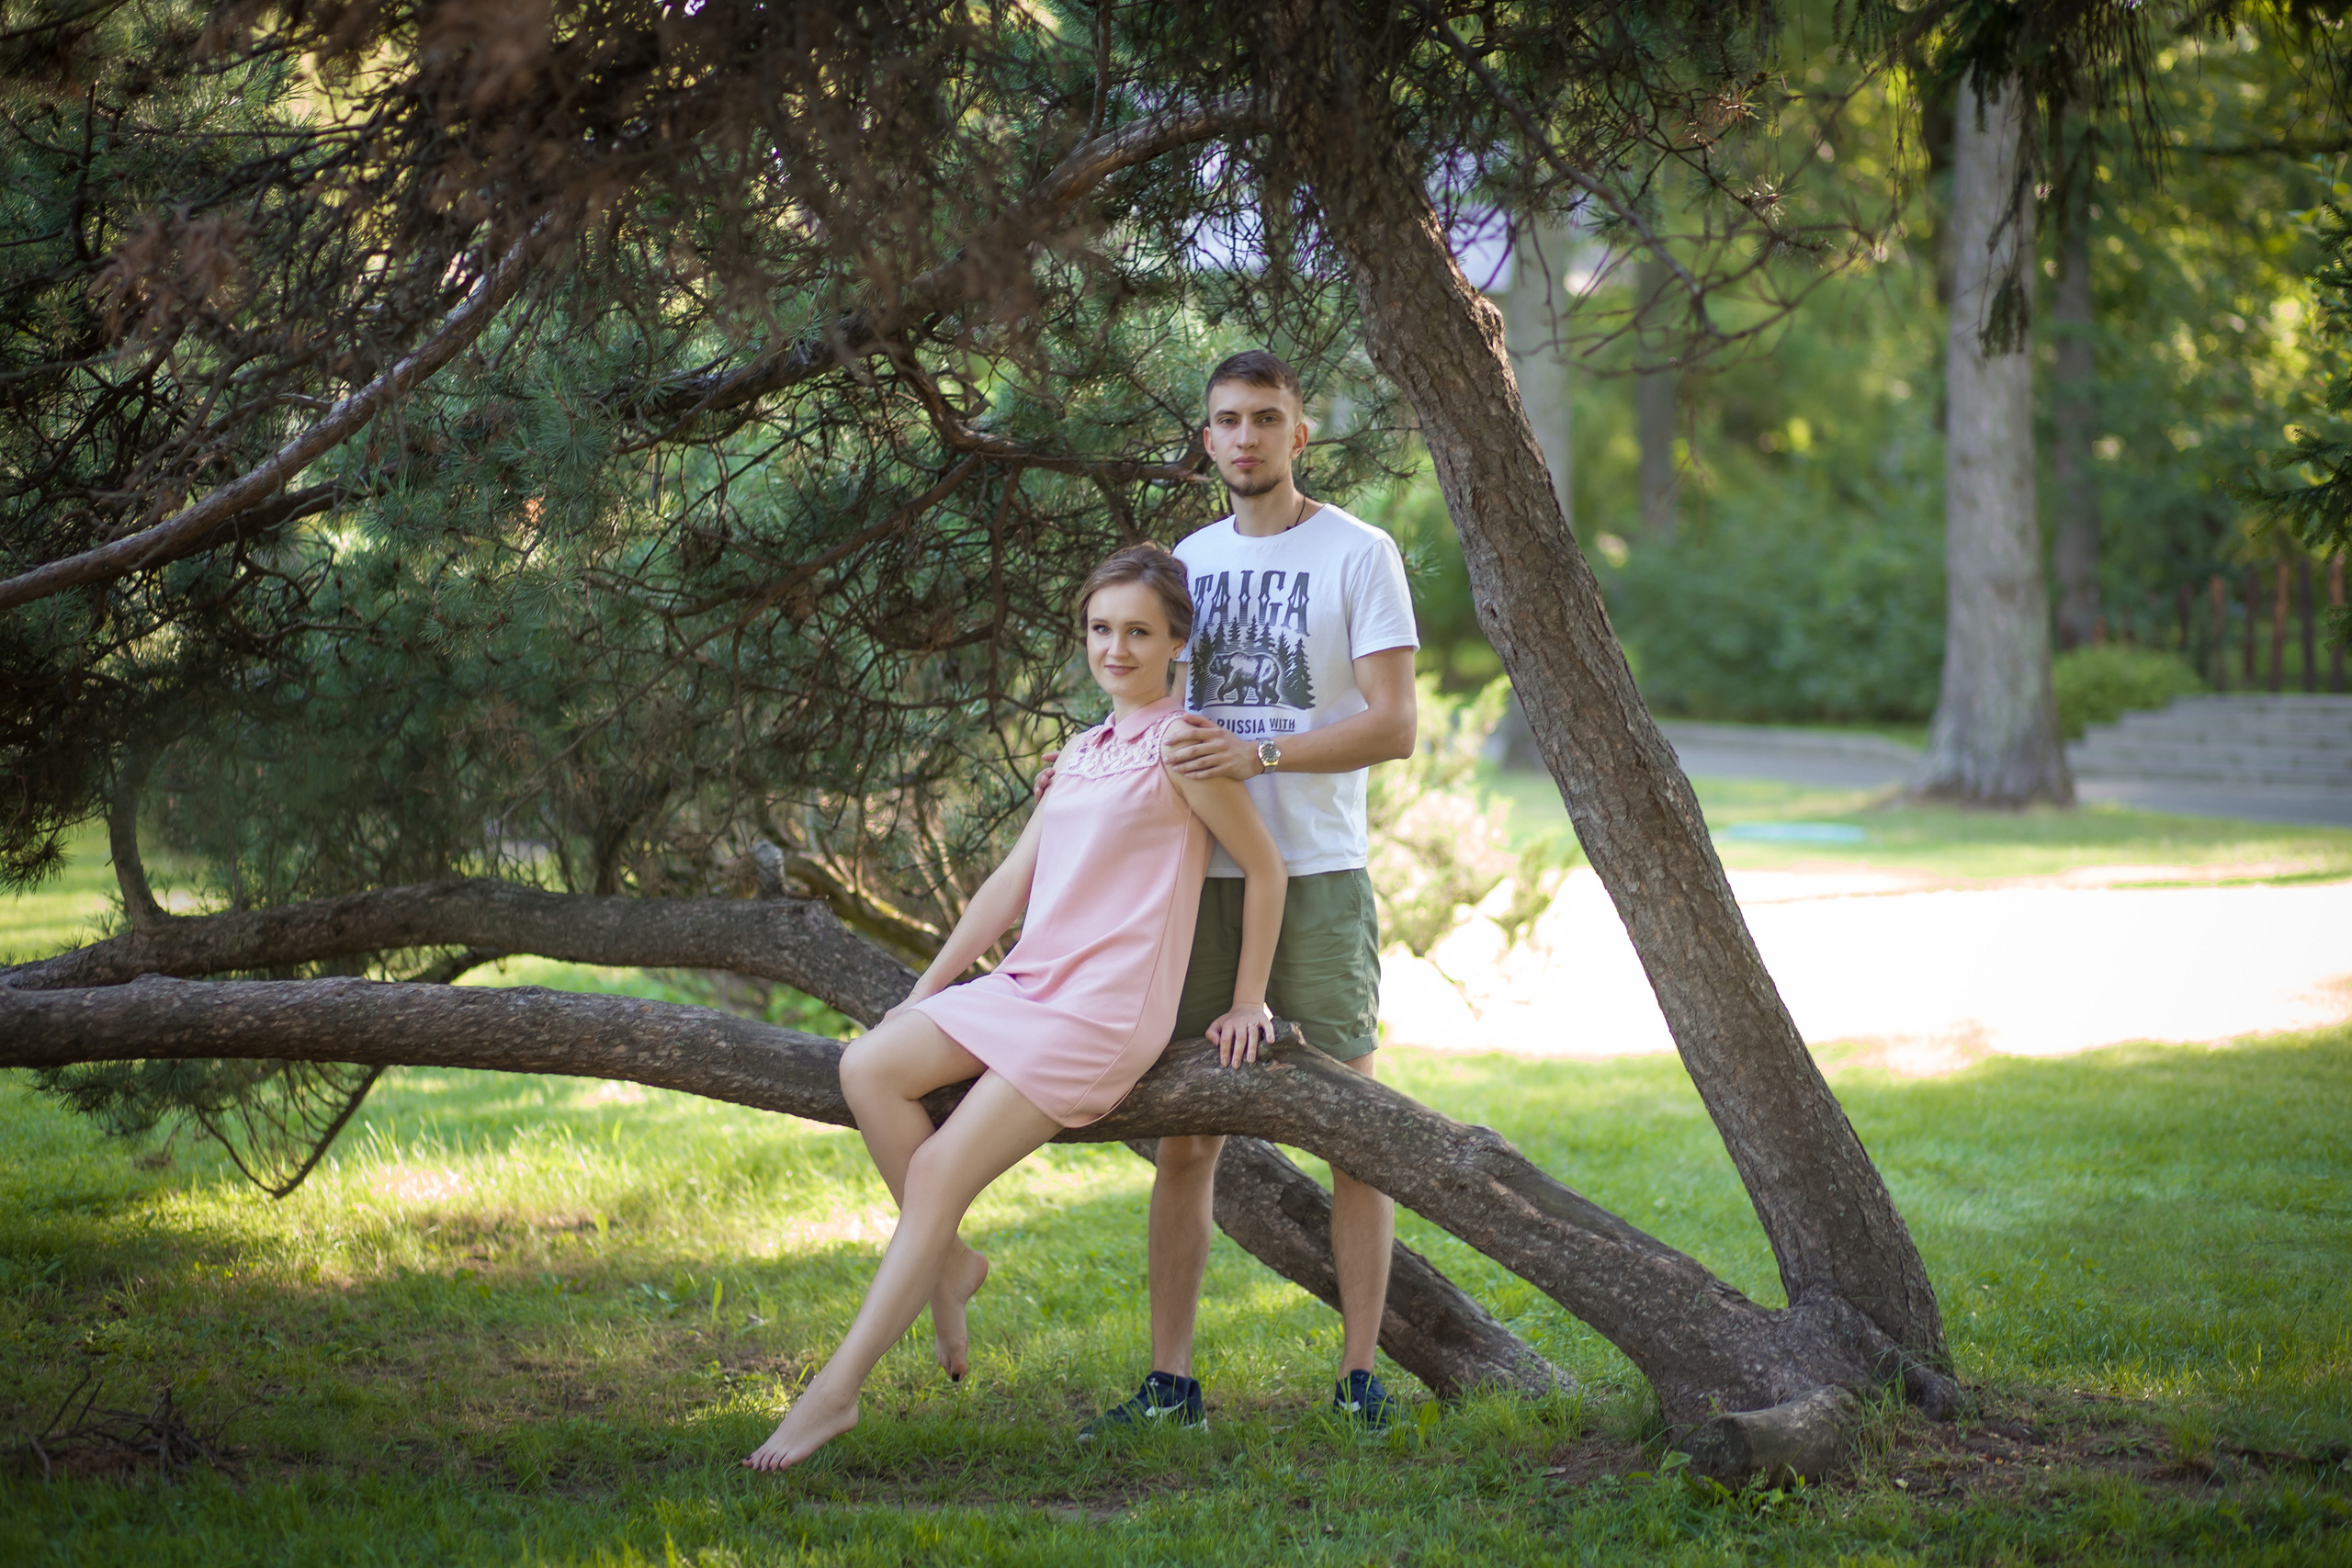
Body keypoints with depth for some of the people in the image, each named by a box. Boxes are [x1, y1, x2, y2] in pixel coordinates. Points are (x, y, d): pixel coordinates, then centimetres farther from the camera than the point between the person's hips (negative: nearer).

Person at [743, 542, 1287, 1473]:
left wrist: (1246, 1001, 1)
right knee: (869, 1067, -16)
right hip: (1025, 983, 8)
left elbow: (1263, 868, -3)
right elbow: (1012, 883, 20)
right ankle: (950, 1262, -1)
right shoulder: (1081, 754, 19)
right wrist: (924, 993, 16)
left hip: (1105, 1011, -8)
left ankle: (838, 1389, -13)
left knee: (939, 1171, -16)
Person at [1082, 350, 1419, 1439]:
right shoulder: (1188, 562, 16)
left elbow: (1393, 726, -10)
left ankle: (1359, 1377, 5)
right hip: (1201, 871, 5)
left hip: (1317, 871, -5)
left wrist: (1258, 755, -20)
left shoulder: (1357, 555, -2)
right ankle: (1170, 1381, 8)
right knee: (1183, 1136, 3)